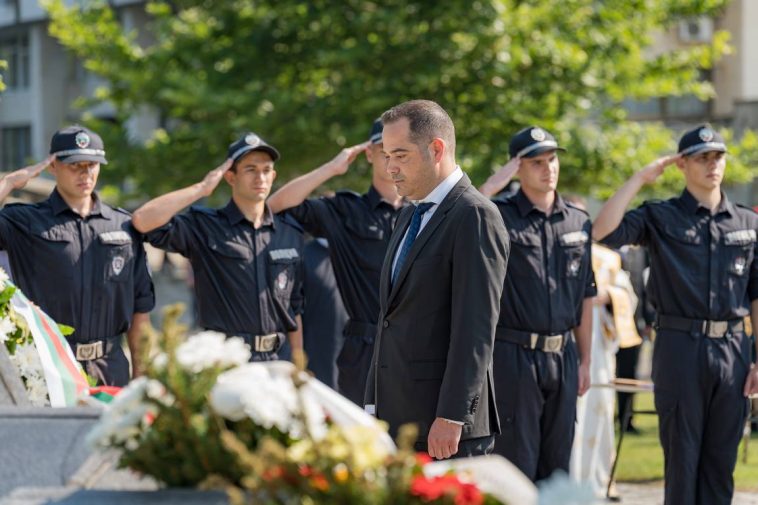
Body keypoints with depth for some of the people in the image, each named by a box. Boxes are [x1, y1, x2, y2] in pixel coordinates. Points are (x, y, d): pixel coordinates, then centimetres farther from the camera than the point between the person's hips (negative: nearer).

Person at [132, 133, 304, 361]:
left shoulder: (291, 236, 12)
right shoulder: (204, 227, -1)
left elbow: (295, 309, 15)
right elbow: (143, 220, -16)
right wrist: (202, 188, -10)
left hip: (273, 361, 5)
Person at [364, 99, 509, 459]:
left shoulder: (474, 217, -10)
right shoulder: (411, 216, 19)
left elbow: (475, 326, -17)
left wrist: (451, 417, -21)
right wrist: (374, 404, 16)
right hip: (399, 421, 8)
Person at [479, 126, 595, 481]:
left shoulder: (578, 222, 11)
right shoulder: (499, 216, -4)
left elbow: (585, 296, 15)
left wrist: (585, 359, 13)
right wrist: (492, 186, -19)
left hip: (562, 357, 5)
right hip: (513, 356, -5)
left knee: (557, 467, 11)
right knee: (516, 465, -2)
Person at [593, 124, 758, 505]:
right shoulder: (660, 218, 1)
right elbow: (603, 231, -15)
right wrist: (640, 178, -11)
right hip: (680, 346, -3)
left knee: (721, 460, 8)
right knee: (681, 458, 2)